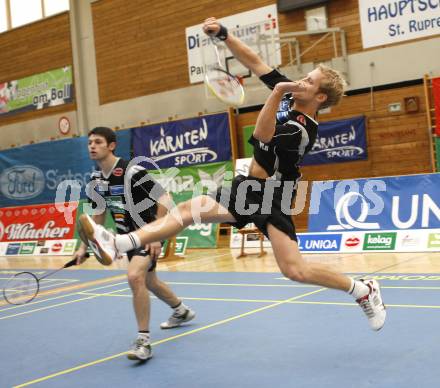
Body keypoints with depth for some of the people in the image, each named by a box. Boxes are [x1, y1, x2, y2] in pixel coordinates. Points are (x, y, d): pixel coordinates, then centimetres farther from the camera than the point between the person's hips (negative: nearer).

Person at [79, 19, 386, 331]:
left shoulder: (303, 130, -22)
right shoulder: (290, 95, 2)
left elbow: (262, 136, -35)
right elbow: (253, 61, 4)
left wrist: (277, 94, -38)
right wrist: (223, 35, -5)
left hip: (271, 197, -9)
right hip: (248, 188, 9)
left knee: (294, 270, -17)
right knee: (189, 208, -4)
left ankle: (364, 289, 4)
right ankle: (119, 244, -9)